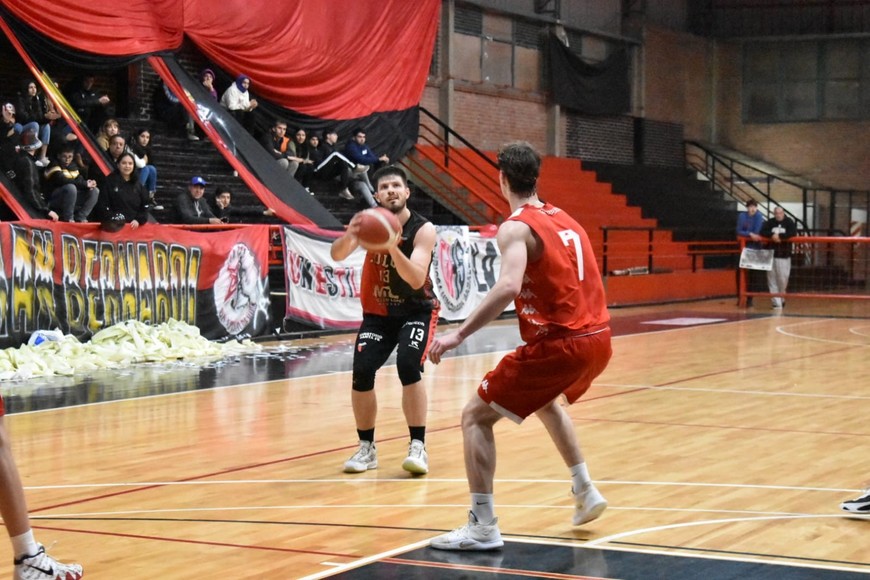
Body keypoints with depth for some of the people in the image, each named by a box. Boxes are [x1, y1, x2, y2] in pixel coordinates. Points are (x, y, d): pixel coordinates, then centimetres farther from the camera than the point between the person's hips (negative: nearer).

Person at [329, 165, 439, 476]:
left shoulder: (422, 229, -19)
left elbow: (417, 280, -31)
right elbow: (336, 256, -25)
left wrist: (392, 247, -46)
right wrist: (349, 235, -47)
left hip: (417, 311, -3)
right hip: (378, 313, 3)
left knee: (408, 366, -24)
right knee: (361, 371, -12)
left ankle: (418, 447, -14)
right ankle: (366, 448, 4)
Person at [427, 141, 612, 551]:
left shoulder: (516, 228, -9)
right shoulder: (565, 220, 15)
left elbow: (508, 287, -26)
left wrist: (458, 335, -27)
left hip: (559, 344, -8)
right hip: (597, 337, 8)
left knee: (475, 417, 0)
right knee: (546, 401, 37)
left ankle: (483, 527, -6)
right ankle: (585, 493, 38)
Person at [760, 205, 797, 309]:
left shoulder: (789, 222, -1)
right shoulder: (770, 222, 6)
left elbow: (793, 233, -15)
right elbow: (763, 232, -3)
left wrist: (780, 236, -20)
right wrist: (772, 235, -20)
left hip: (784, 256, -2)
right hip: (771, 255, 2)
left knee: (783, 279, 1)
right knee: (772, 280, -1)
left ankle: (781, 299, 24)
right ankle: (776, 302, 1)